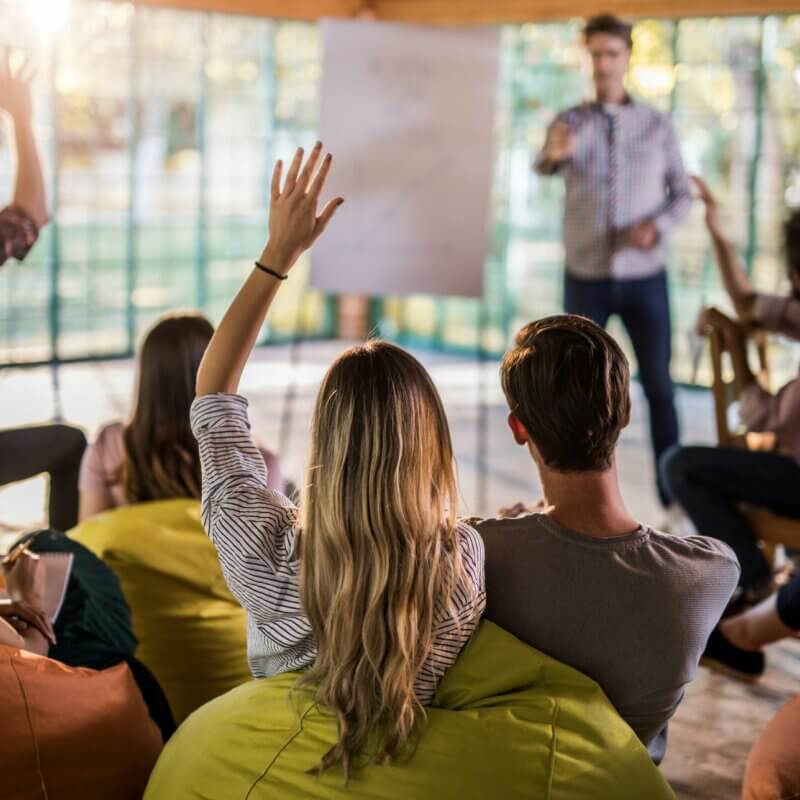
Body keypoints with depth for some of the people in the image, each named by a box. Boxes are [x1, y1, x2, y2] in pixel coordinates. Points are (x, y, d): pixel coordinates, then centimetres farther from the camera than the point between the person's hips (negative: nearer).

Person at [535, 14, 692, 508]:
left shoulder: (658, 125, 1)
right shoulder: (570, 122, -1)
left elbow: (683, 193, 5)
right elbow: (544, 169, -21)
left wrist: (658, 226, -17)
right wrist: (554, 155, -46)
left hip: (645, 278, 0)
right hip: (586, 278, 0)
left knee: (659, 385, 1)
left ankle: (672, 488, 10)